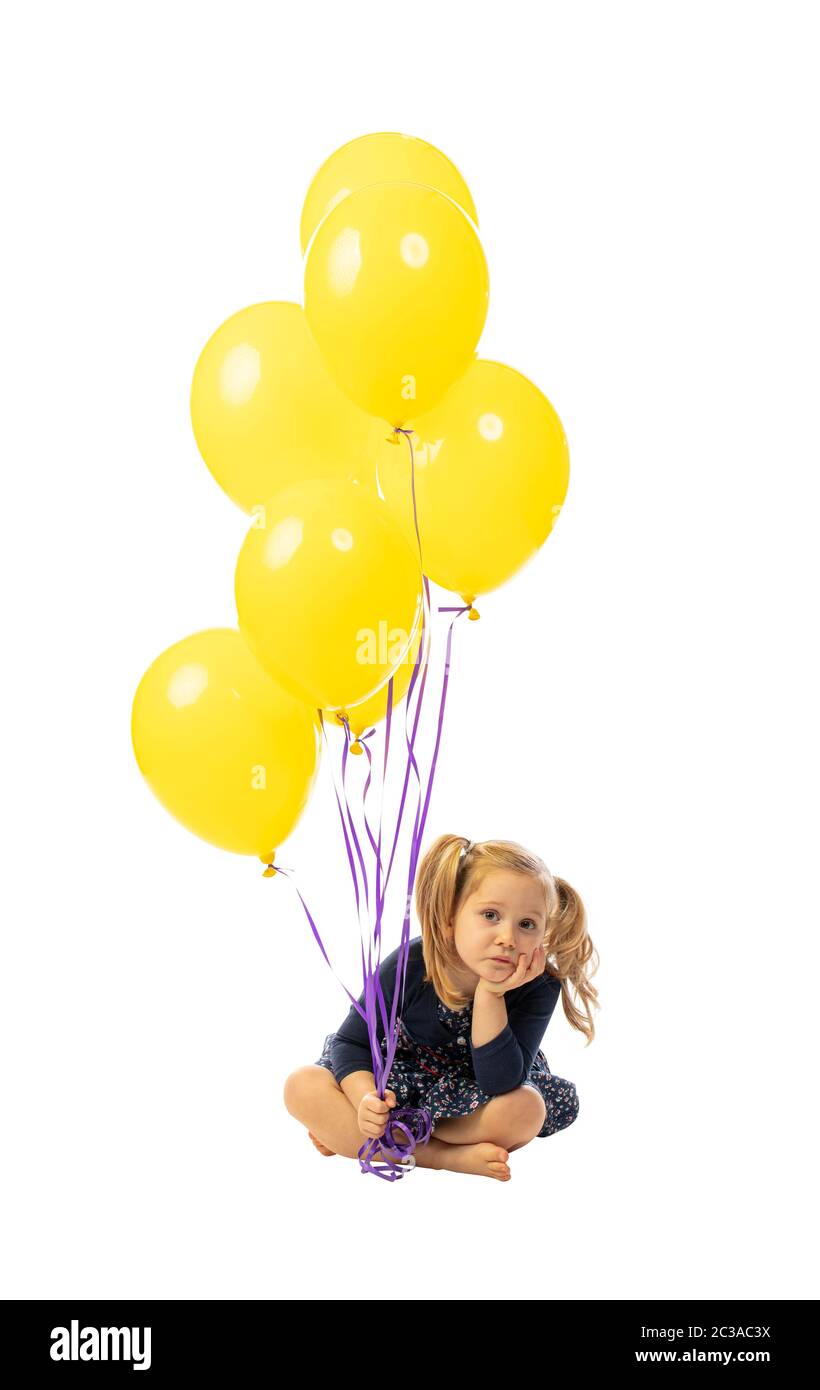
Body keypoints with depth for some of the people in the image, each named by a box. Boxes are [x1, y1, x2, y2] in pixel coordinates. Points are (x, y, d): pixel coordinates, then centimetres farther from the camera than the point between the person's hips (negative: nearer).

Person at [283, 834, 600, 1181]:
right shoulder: (410, 965, -25)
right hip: (402, 1080, 0)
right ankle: (444, 1156, -24)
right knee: (302, 1087, -24)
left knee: (525, 1108, -36)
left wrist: (489, 995, -41)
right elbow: (351, 1042, -14)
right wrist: (366, 1099, -35)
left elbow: (500, 1084, -33)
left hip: (473, 1094, 0)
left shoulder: (538, 987, -27)